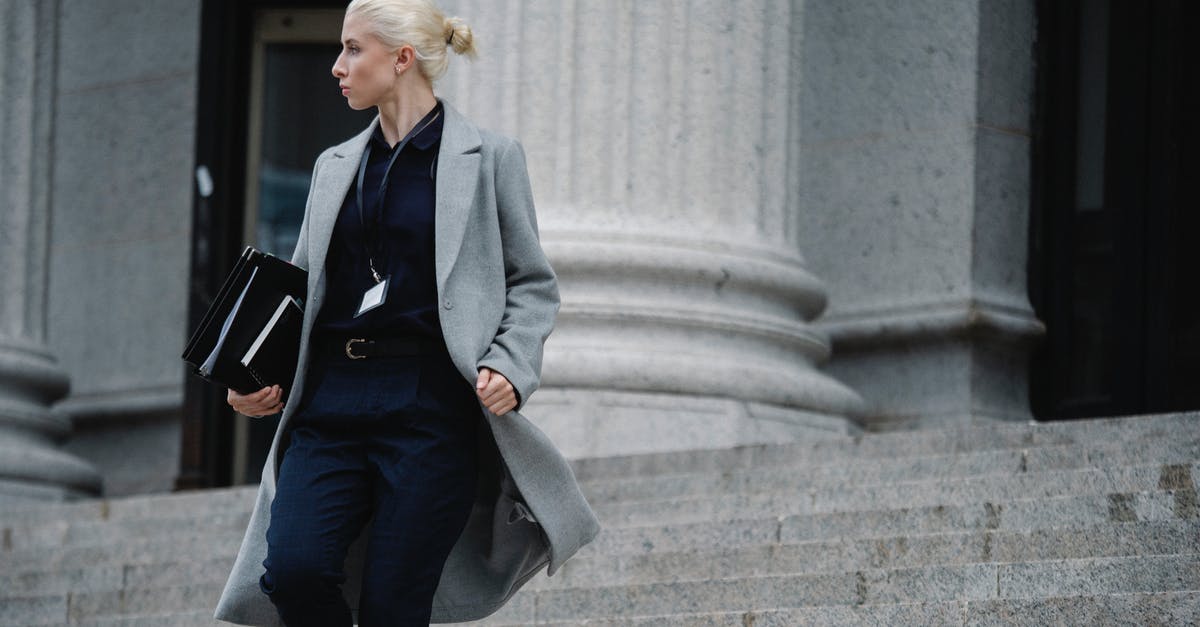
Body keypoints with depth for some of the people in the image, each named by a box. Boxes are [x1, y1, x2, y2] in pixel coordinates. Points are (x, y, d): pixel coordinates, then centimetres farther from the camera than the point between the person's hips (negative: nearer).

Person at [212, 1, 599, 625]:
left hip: (430, 405, -4)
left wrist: (510, 367, -12)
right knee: (293, 568, -18)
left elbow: (534, 284, 5)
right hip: (332, 404, 4)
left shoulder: (489, 158, 4)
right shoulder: (336, 166, 18)